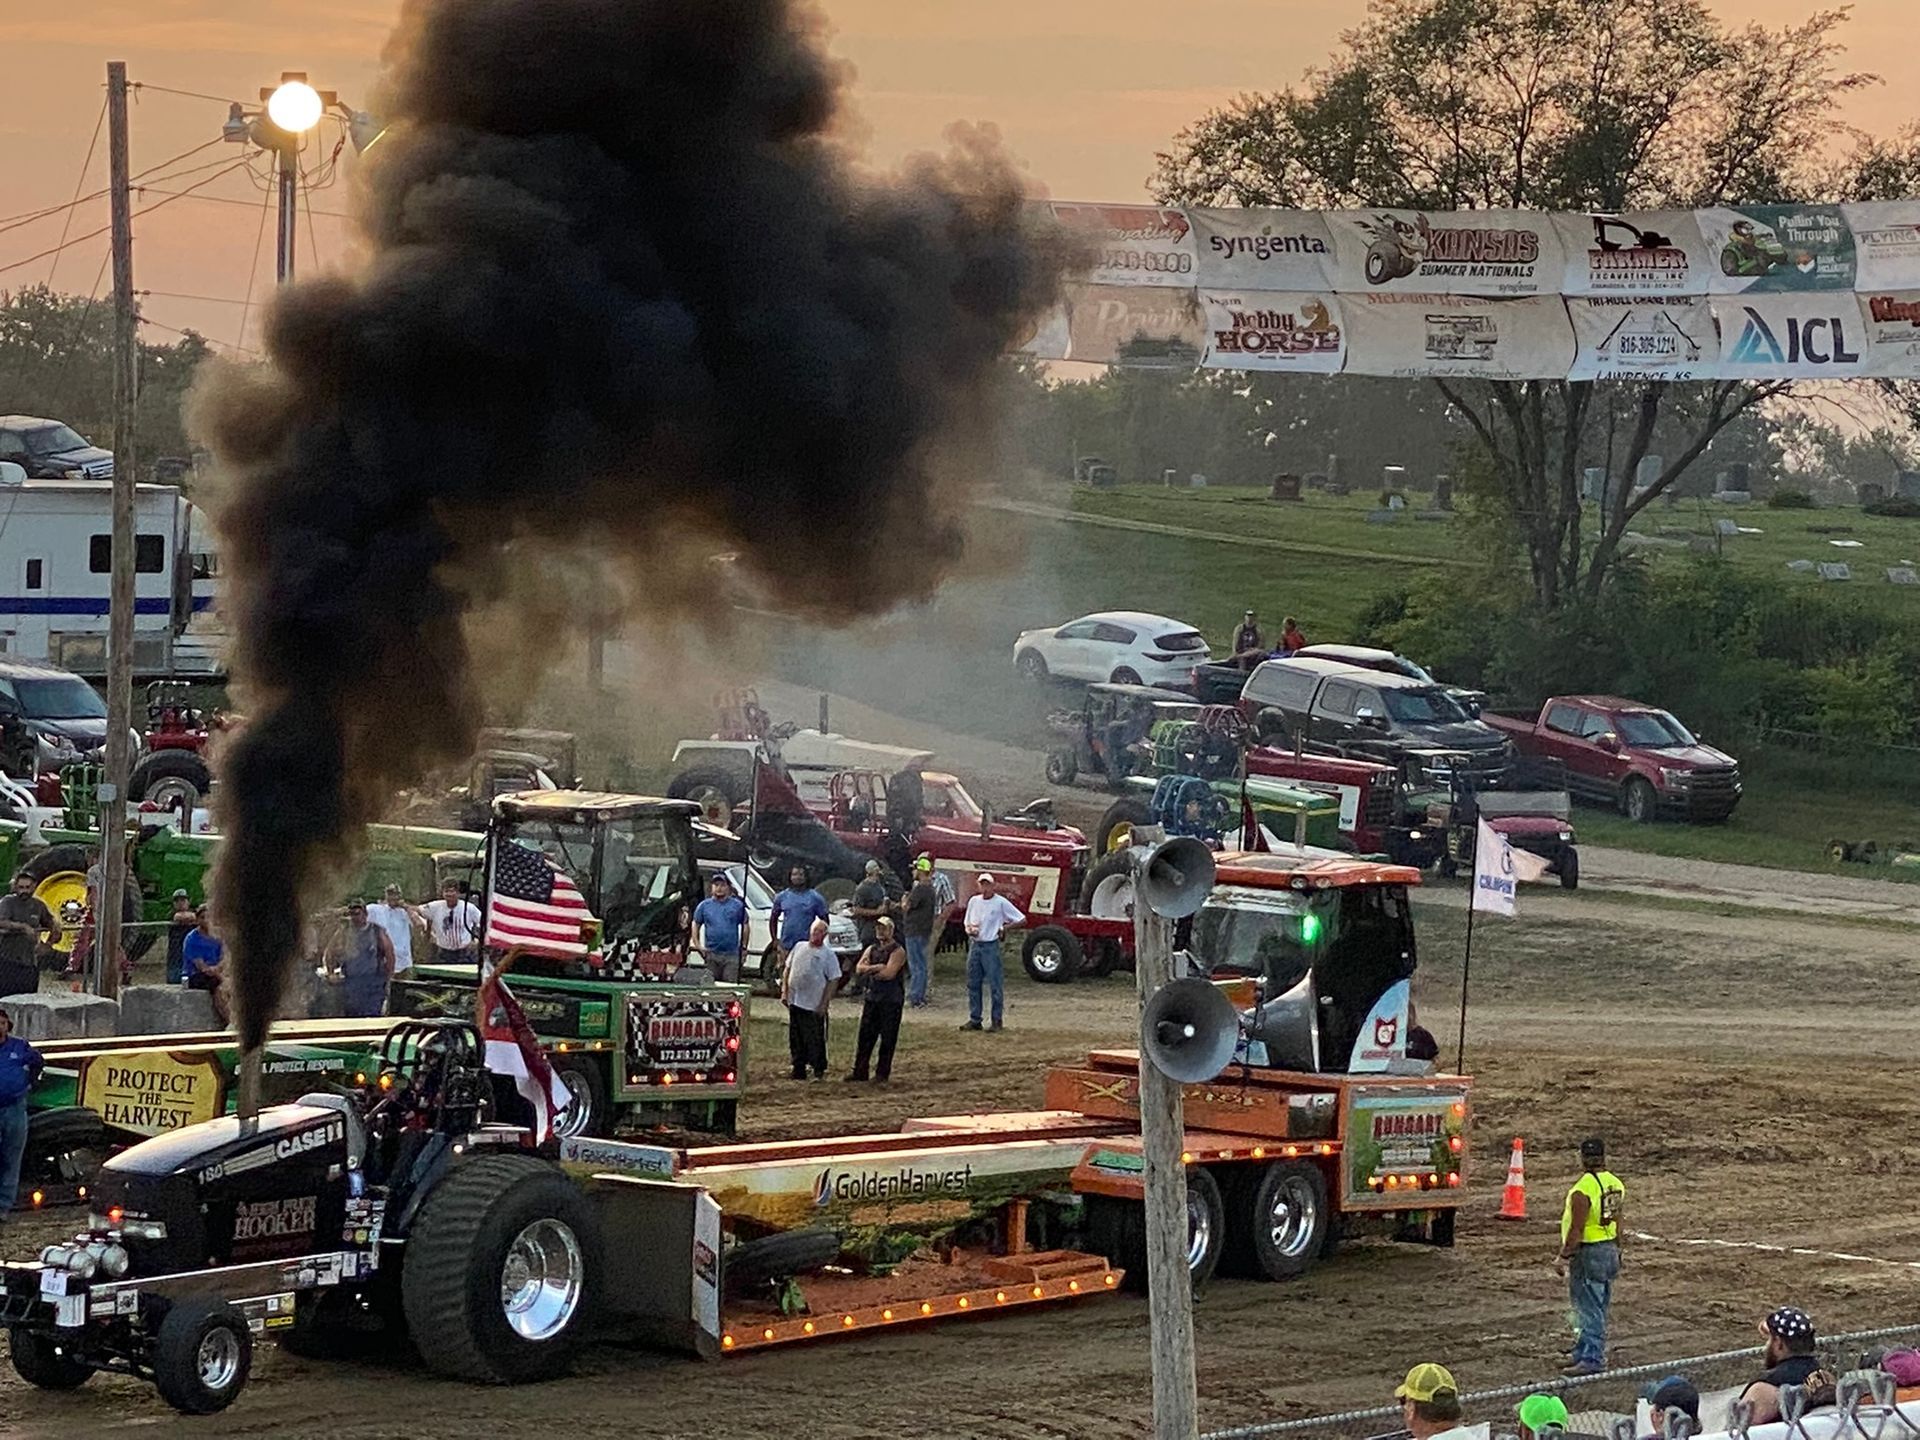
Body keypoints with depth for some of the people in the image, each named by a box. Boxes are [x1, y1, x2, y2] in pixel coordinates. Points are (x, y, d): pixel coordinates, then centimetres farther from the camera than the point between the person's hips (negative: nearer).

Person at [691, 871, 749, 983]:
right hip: (711, 954, 2)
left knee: (730, 984, -7)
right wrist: (698, 945, 1)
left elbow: (745, 926, 8)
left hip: (732, 955, -2)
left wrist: (744, 947, 1)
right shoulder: (704, 906, 8)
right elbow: (696, 925, 13)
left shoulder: (737, 905, 5)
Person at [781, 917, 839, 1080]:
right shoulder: (799, 947, 10)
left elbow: (833, 981, -7)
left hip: (814, 1006, -5)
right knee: (795, 1040, 11)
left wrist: (824, 1004, -11)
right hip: (794, 1002, 5)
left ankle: (819, 1071, 7)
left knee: (815, 1041, -3)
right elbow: (787, 970, 17)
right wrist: (784, 992, 8)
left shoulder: (828, 955, -5)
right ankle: (798, 1071, 20)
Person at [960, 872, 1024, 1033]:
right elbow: (967, 923, 18)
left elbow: (1022, 920, -4)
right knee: (973, 984, 8)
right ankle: (974, 1019, 15)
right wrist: (970, 929, -4)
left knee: (996, 984, -4)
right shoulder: (974, 901, 9)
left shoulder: (1001, 902, -6)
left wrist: (1004, 928, -7)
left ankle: (997, 1021, 2)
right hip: (974, 945, 5)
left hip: (991, 946, -5)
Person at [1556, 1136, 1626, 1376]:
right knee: (1599, 1308, 15)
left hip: (1588, 1252, -8)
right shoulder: (1615, 1184, 4)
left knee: (1588, 1309, -4)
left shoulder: (1583, 1190, -21)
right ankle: (1590, 1354, 23)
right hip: (1610, 1249, 8)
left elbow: (1576, 1231, -21)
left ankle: (1591, 1359, -4)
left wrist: (1563, 1257, -13)